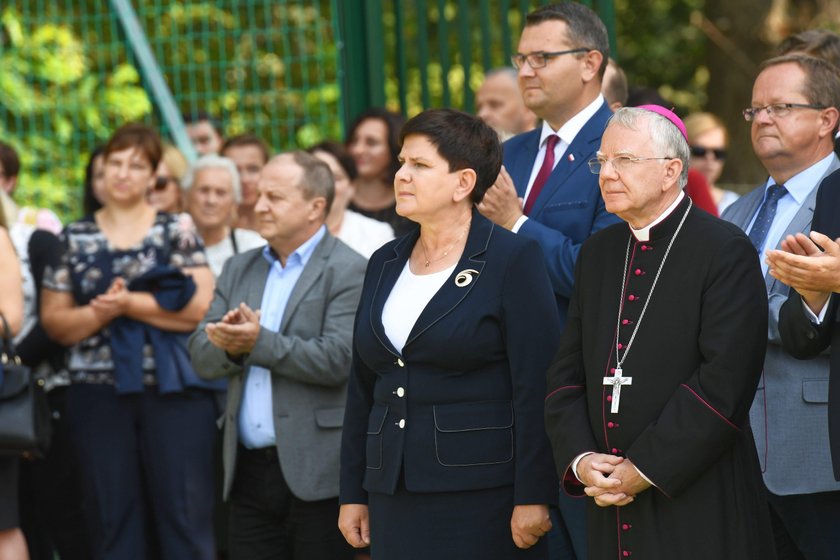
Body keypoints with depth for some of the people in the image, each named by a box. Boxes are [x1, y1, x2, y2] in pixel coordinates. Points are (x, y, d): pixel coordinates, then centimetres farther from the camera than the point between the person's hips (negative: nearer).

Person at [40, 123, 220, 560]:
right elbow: (54, 322, 6)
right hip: (98, 394, 2)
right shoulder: (75, 240, 10)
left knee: (186, 514, -4)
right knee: (111, 520, 4)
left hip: (173, 392, -2)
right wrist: (101, 312, -12)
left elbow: (202, 309, -7)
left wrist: (129, 303, -11)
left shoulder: (176, 233, 4)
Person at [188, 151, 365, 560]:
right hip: (249, 470, 6)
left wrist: (259, 343, -21)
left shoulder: (347, 271, -5)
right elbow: (202, 354, 9)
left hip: (316, 473, -6)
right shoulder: (240, 270, 16)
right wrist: (230, 345, -13)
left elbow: (336, 360, -16)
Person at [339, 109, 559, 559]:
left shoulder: (513, 260, -5)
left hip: (483, 500, -6)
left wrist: (533, 497, -16)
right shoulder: (385, 264, 14)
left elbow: (536, 389, -10)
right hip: (395, 500, 6)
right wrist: (353, 493, 14)